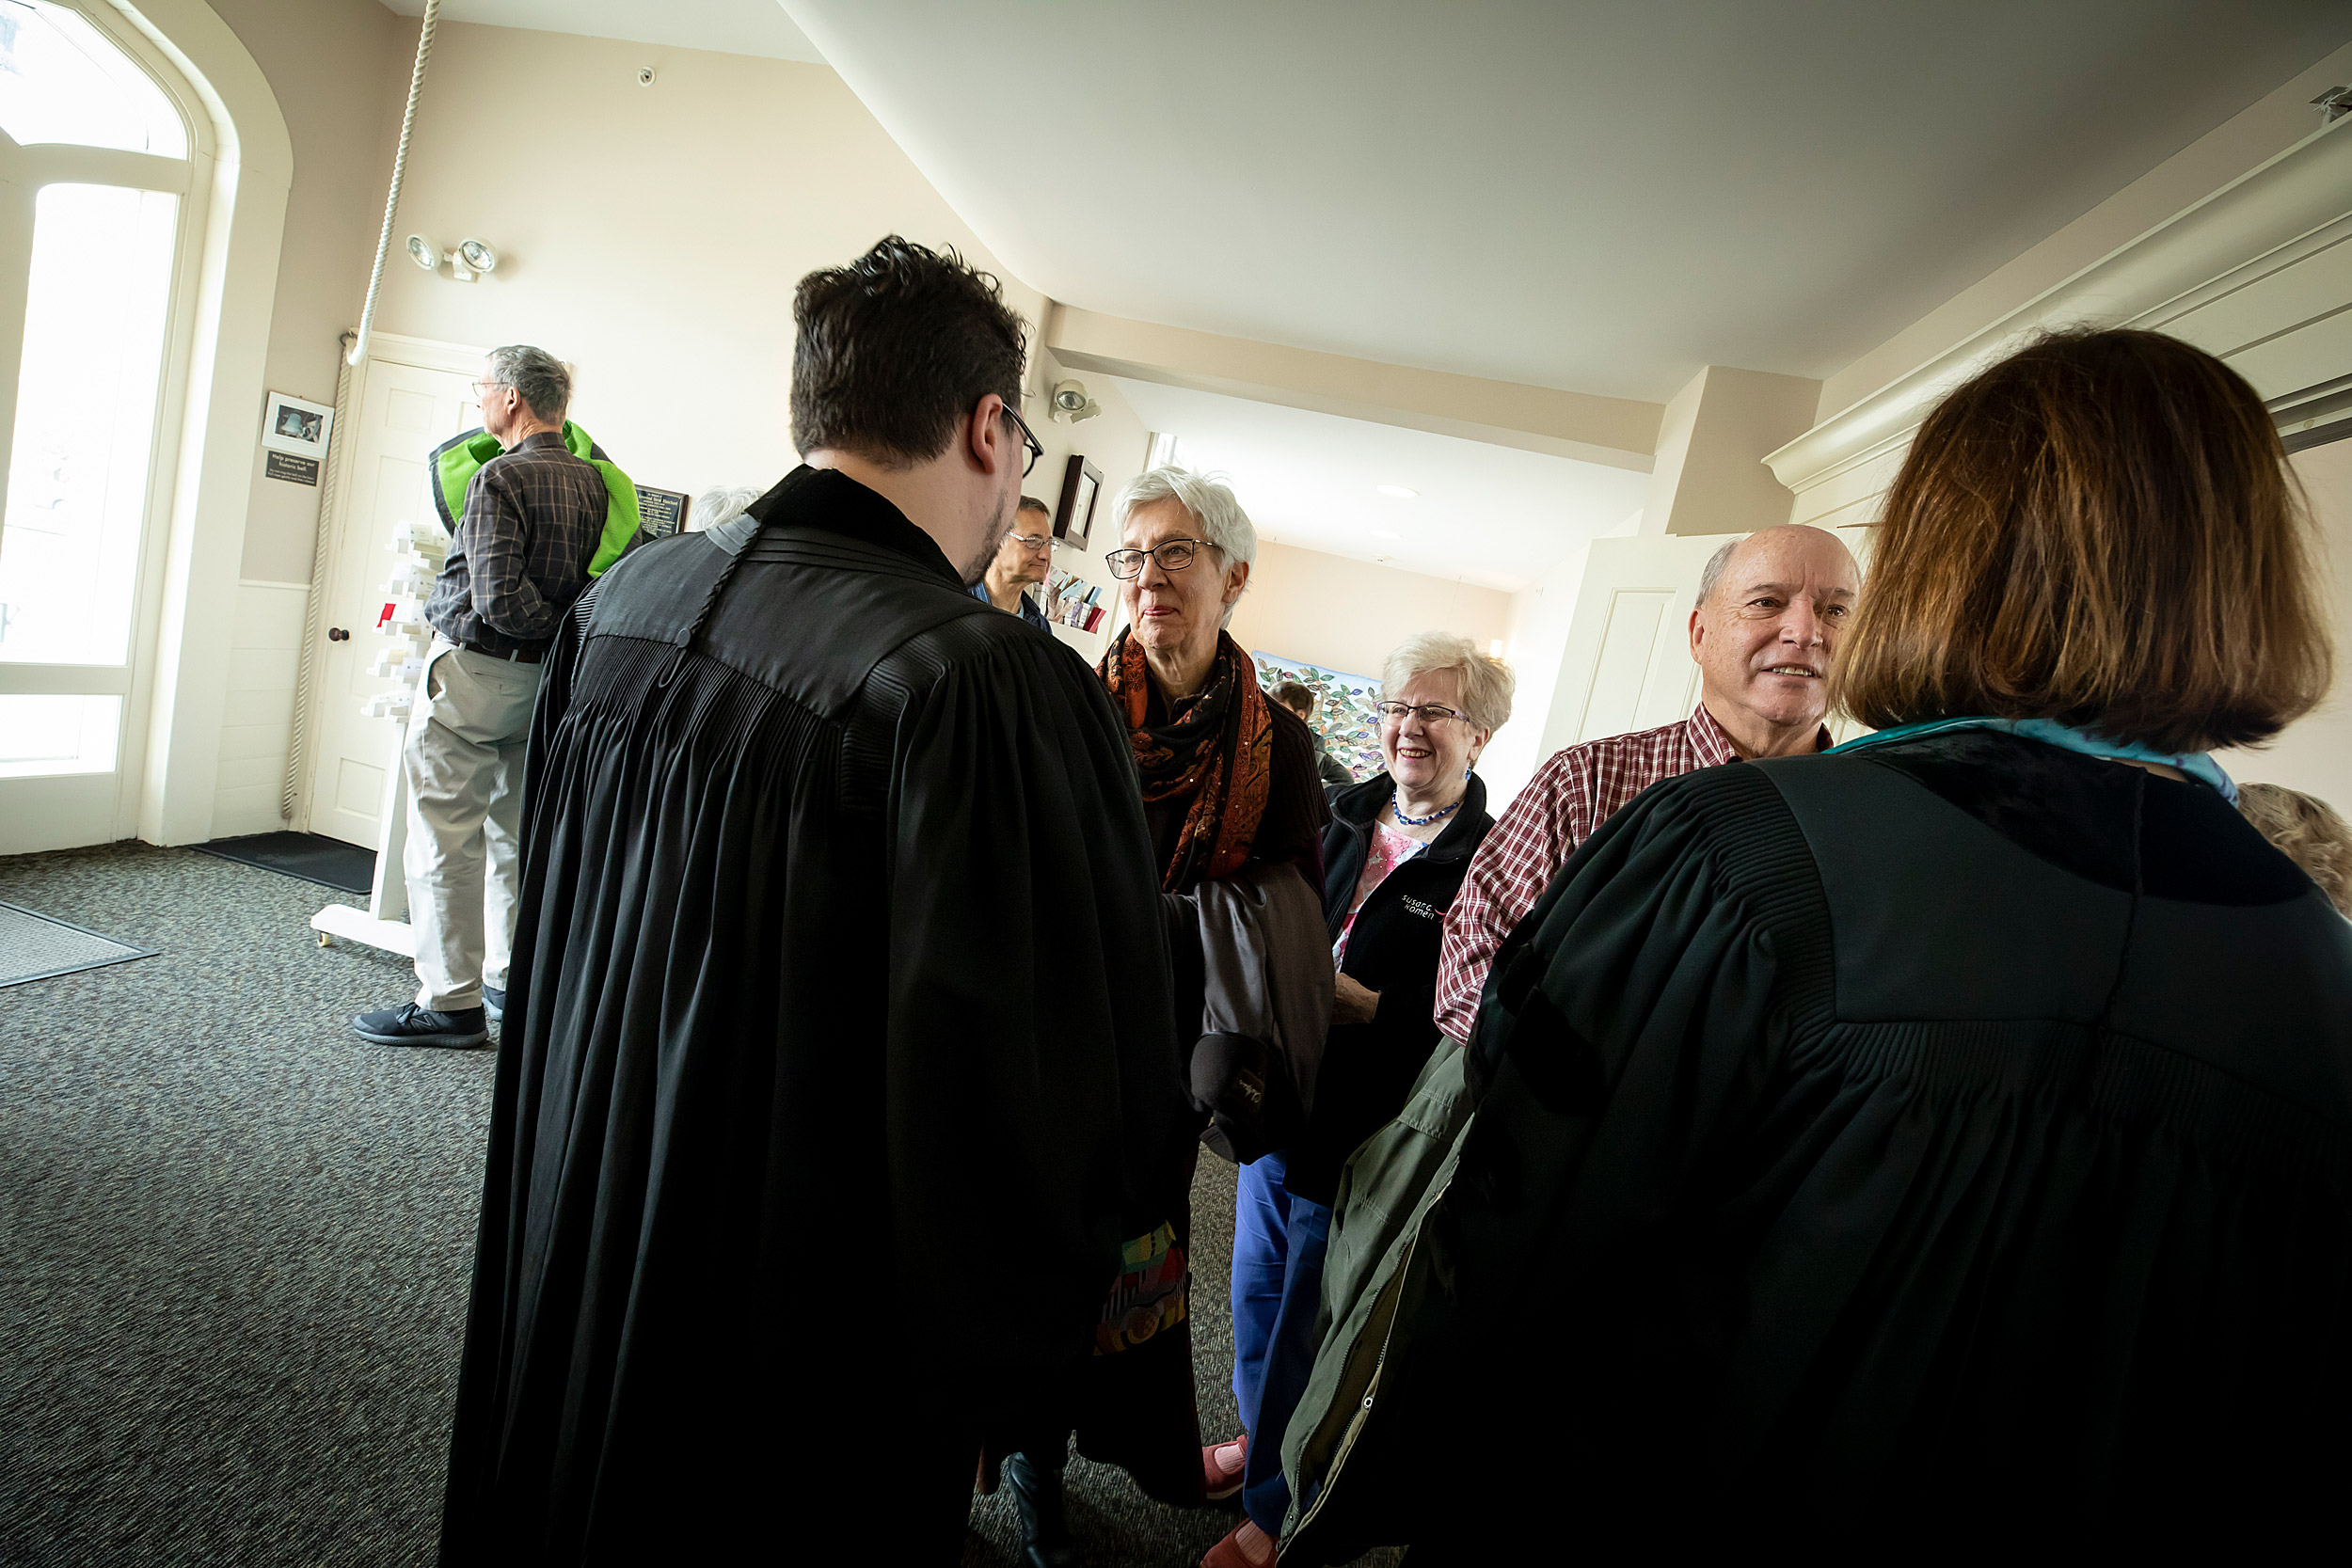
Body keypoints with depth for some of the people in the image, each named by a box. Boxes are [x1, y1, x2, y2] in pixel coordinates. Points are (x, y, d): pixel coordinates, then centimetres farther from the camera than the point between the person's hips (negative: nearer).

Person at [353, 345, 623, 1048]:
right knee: (517, 835, 16)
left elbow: (497, 595, -22)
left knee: (445, 838, 1)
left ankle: (452, 1003, 5)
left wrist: (551, 627, -8)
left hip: (474, 671, -7)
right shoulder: (594, 478, 5)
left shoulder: (500, 477, -14)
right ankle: (513, 980, 25)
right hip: (544, 678, 7)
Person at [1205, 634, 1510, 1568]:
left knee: (1307, 1325, 11)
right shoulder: (1344, 817, 5)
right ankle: (1264, 1439, 50)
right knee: (1258, 1292, 23)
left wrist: (1369, 1006, -24)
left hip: (1364, 1134, -6)